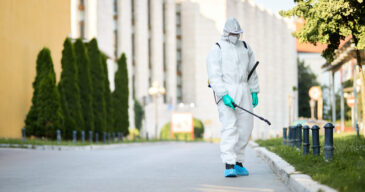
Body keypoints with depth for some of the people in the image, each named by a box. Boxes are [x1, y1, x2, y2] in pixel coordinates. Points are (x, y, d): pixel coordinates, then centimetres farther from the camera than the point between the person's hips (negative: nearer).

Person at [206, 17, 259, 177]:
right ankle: (229, 166, -16)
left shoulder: (245, 48, 14)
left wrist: (254, 92, 11)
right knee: (229, 127, -14)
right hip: (225, 91, -5)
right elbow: (214, 75, -10)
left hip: (243, 91, 5)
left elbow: (252, 72, 19)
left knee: (245, 127, 4)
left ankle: (238, 163, 16)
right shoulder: (217, 49, -3)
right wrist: (224, 95, -20)